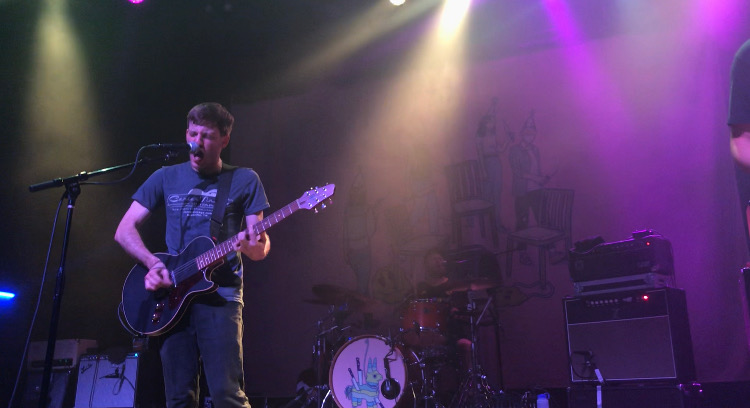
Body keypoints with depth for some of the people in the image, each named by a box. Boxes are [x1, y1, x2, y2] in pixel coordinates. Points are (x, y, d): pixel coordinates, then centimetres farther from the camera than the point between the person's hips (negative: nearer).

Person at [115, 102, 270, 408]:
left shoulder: (244, 181, 4)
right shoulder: (166, 178, 10)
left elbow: (262, 246, 1)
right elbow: (124, 230, 10)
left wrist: (253, 246, -23)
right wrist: (153, 263, -7)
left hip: (220, 294, -3)